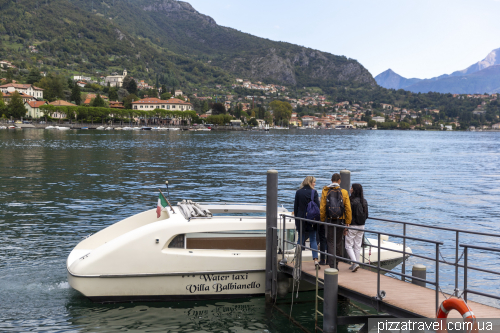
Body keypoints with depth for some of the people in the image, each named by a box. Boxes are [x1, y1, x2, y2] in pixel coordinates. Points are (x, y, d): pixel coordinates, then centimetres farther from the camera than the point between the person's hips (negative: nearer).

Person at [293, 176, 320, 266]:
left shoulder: (298, 192, 2)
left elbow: (295, 206, 5)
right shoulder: (314, 192, -6)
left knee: (301, 240, 10)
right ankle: (315, 259, -5)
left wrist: (296, 218, 12)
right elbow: (317, 206, -7)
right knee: (313, 239, 5)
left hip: (301, 219, 2)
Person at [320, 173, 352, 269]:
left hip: (330, 220, -1)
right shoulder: (344, 192, -2)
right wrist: (348, 222, 2)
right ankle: (336, 263, 22)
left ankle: (332, 265, -6)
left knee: (331, 242, 3)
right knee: (338, 242, 14)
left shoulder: (325, 191, -2)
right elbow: (348, 209, -3)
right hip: (340, 220, 1)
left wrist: (322, 219, 7)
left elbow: (322, 207, -1)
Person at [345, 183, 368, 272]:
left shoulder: (352, 201, -18)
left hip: (352, 226, -7)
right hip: (361, 226, 7)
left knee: (349, 246, 4)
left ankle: (355, 263, -10)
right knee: (357, 246, 14)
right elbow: (366, 215, 9)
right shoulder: (364, 202, 3)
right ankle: (356, 264, 18)